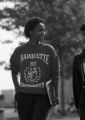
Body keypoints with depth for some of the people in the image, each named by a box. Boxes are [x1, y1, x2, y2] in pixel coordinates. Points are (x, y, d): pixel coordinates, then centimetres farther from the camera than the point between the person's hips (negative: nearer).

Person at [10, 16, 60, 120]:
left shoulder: (49, 50, 3)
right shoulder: (19, 51, 7)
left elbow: (55, 74, 5)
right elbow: (14, 71, 22)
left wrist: (56, 95, -2)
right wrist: (17, 88, 9)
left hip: (43, 95, -2)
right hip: (24, 95, 2)